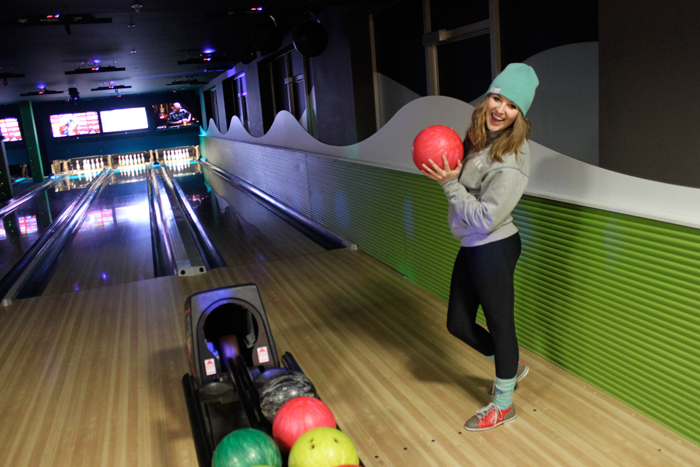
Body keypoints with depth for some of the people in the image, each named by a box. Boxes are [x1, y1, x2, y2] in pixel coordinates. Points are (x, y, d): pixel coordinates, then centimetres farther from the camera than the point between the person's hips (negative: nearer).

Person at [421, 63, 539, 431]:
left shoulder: (511, 160, -22)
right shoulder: (478, 139, 1)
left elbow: (484, 219, -23)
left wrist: (450, 183, -23)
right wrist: (447, 173, -2)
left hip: (494, 249, -8)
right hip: (471, 247, 9)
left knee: (499, 324, 10)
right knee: (458, 323, 18)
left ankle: (503, 404, 32)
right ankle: (511, 366, 43)